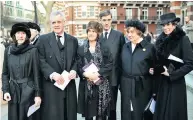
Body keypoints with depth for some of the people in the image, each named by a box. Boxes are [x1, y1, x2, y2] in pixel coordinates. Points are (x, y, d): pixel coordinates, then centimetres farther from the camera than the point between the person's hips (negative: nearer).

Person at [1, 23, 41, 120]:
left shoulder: (33, 50, -6)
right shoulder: (8, 50, 4)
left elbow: (36, 73, -5)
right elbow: (5, 73, 8)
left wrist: (37, 94, -7)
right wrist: (5, 90, -4)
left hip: (28, 91, -3)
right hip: (13, 91, 3)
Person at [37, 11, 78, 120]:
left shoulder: (73, 40, 10)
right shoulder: (43, 39, 1)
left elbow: (76, 59, 11)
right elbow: (41, 61, -4)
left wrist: (74, 70, -8)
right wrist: (52, 74, -17)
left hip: (69, 84, 3)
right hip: (51, 85, -3)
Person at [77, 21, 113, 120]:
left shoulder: (104, 49, 3)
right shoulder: (81, 49, 7)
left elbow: (109, 65, -3)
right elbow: (78, 66, 2)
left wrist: (98, 74, -16)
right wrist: (86, 74, -17)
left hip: (102, 86, -1)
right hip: (87, 86, 1)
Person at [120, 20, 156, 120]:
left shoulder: (149, 47, -7)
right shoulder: (125, 47, 6)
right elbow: (122, 65, 11)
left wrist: (154, 90, -4)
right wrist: (121, 83, 8)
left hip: (142, 86, -4)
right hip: (126, 86, 4)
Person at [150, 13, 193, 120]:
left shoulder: (183, 39, -11)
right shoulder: (161, 39, 5)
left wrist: (172, 74, -16)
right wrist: (154, 70, -2)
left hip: (175, 83, -5)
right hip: (162, 82, 5)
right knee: (161, 110, 12)